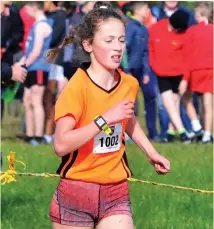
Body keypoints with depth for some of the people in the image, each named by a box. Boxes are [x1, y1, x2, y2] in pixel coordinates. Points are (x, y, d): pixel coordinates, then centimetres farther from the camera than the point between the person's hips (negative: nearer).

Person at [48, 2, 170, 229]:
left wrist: (151, 152, 22)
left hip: (116, 193, 4)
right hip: (76, 192, -4)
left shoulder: (129, 84, 3)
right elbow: (61, 145, -27)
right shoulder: (77, 87, -16)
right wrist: (104, 120, -29)